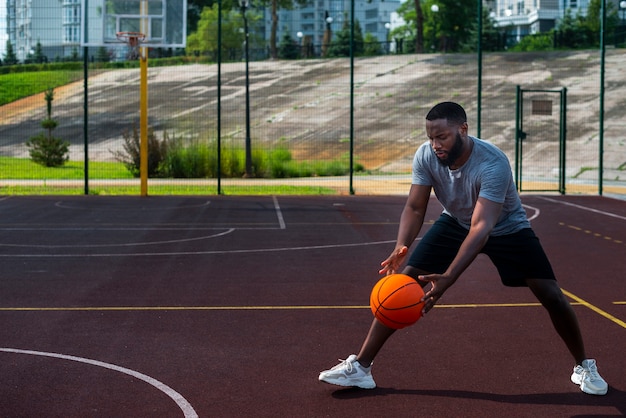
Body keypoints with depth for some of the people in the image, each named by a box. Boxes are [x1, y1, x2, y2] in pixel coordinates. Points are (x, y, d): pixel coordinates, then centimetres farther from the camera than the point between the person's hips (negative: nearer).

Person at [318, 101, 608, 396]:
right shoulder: (425, 156, -24)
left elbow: (481, 228, -45)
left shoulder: (493, 164, -38)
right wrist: (400, 248, -40)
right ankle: (360, 366, -5)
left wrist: (447, 279, -56)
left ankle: (584, 366, 13)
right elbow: (415, 208, -18)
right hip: (455, 222, 3)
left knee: (551, 296, -13)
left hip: (506, 228, -3)